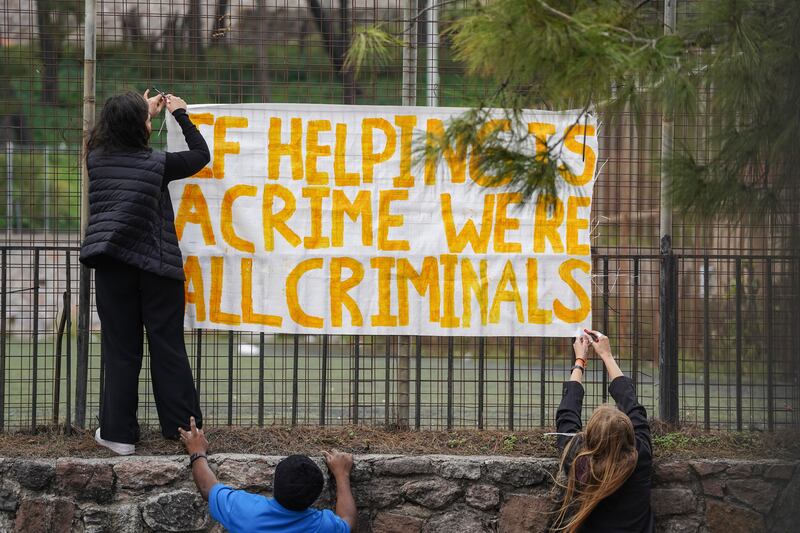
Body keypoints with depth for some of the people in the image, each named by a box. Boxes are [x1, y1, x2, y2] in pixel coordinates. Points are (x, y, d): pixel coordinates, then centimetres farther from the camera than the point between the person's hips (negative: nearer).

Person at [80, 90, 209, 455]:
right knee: (168, 347, 7)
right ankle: (183, 426, 11)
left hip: (113, 267, 2)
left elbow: (117, 141, 25)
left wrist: (143, 111, 34)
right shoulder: (156, 163, -8)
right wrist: (181, 114, 18)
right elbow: (201, 155, 8)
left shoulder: (97, 160, 0)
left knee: (120, 349, 5)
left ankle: (119, 433, 3)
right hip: (157, 267, -2)